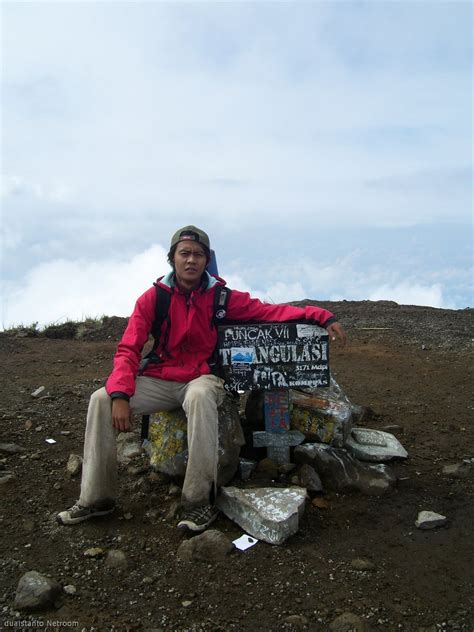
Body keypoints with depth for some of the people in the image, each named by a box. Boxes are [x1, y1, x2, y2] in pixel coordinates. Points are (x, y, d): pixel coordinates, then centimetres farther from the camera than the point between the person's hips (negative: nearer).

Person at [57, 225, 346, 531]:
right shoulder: (154, 297, -3)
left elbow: (270, 311, -8)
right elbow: (128, 349, -7)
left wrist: (323, 316, -20)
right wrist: (120, 395, -22)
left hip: (202, 378, -2)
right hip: (160, 380, 3)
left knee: (200, 396, -38)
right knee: (101, 399, -16)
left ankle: (199, 501, -26)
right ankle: (96, 499, -3)